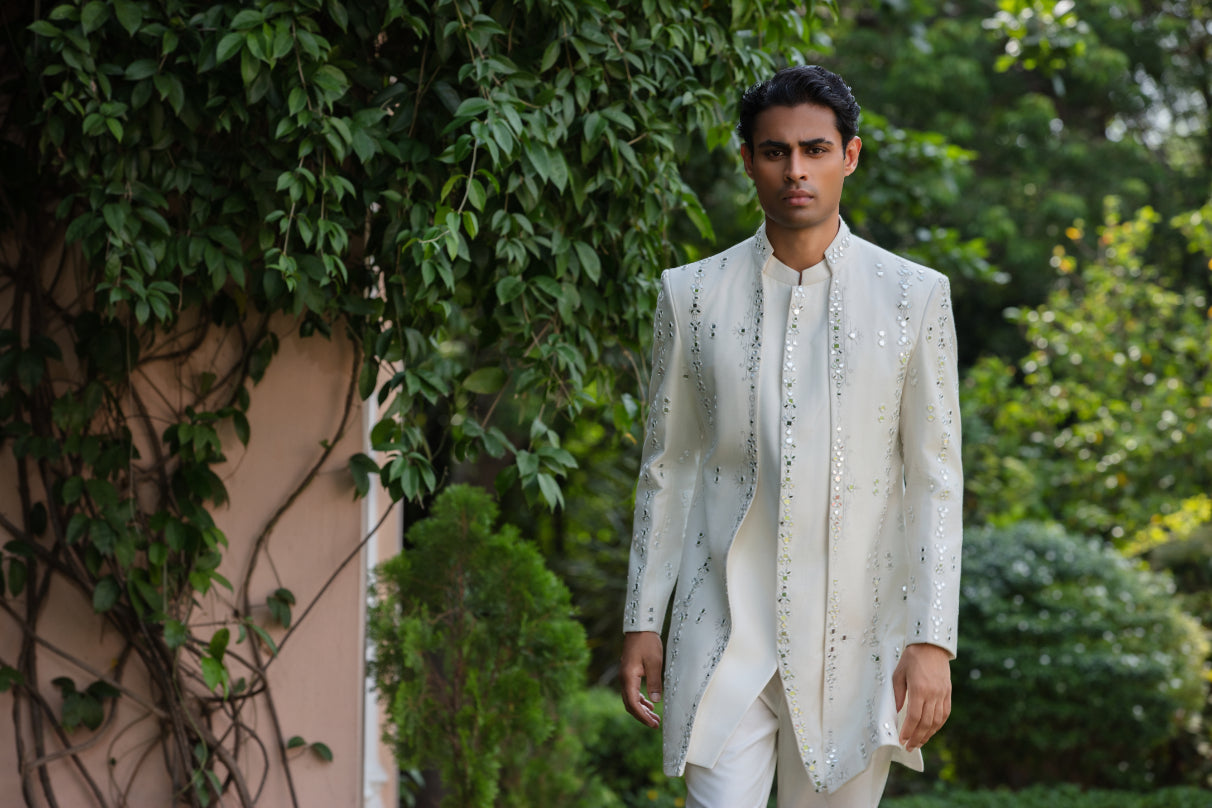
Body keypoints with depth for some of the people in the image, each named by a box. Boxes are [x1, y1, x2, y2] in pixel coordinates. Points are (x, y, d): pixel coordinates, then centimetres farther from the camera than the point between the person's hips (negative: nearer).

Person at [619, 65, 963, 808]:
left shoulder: (913, 296, 3)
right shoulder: (693, 294, 6)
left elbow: (936, 479, 2)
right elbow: (667, 468, 11)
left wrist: (933, 639, -4)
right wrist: (643, 621, 7)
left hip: (856, 635, 0)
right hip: (725, 628, 0)